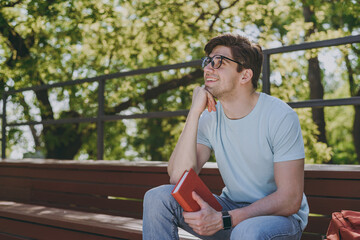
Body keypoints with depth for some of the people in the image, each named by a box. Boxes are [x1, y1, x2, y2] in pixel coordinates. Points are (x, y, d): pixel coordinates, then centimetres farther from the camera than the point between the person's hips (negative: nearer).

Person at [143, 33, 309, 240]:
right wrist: (194, 113, -20)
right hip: (233, 206, 5)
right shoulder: (209, 118, -3)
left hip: (282, 215, -5)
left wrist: (223, 220, -28)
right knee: (158, 197, -13)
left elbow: (290, 200, -20)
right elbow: (178, 179, -15)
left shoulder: (280, 116, -17)